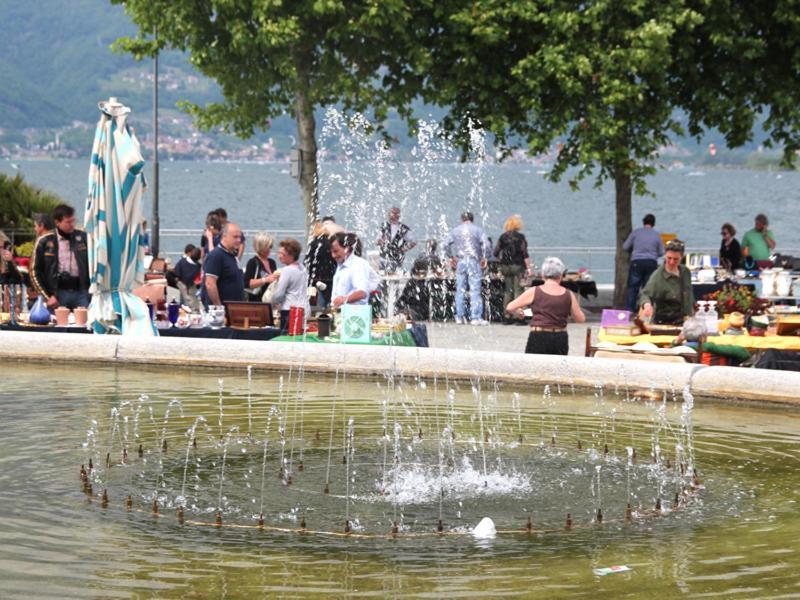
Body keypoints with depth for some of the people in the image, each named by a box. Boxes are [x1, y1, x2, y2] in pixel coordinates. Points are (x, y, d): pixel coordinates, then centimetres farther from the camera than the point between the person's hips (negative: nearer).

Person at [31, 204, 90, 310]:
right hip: (58, 293, -1)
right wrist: (48, 296, -3)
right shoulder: (44, 242, 1)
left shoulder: (82, 237, 6)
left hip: (80, 292, 1)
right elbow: (35, 271, 4)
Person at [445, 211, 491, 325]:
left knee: (460, 290, 8)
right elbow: (486, 244, -9)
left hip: (460, 261, 2)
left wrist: (451, 257, 13)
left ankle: (459, 317, 9)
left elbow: (447, 245, 3)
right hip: (474, 261, -2)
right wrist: (484, 258, 1)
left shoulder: (455, 231, 9)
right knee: (475, 290, -4)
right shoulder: (477, 230, 2)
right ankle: (476, 317, -9)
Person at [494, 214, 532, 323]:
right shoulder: (520, 237, -7)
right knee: (518, 290, -2)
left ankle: (507, 316, 11)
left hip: (505, 267, 4)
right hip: (517, 266, -4)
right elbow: (525, 254, -11)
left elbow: (496, 254, 4)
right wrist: (528, 268, -6)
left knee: (507, 291, 10)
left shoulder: (503, 237, 4)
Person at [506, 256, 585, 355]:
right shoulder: (569, 295, 2)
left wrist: (518, 312, 25)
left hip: (538, 337, -2)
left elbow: (509, 308, 3)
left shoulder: (534, 292, -2)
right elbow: (581, 319, 9)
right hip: (560, 339, 2)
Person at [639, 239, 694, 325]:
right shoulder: (658, 276, -15)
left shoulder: (685, 272, 4)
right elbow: (645, 294, -30)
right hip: (664, 323, -5)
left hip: (685, 322, 5)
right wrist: (647, 304, -50)